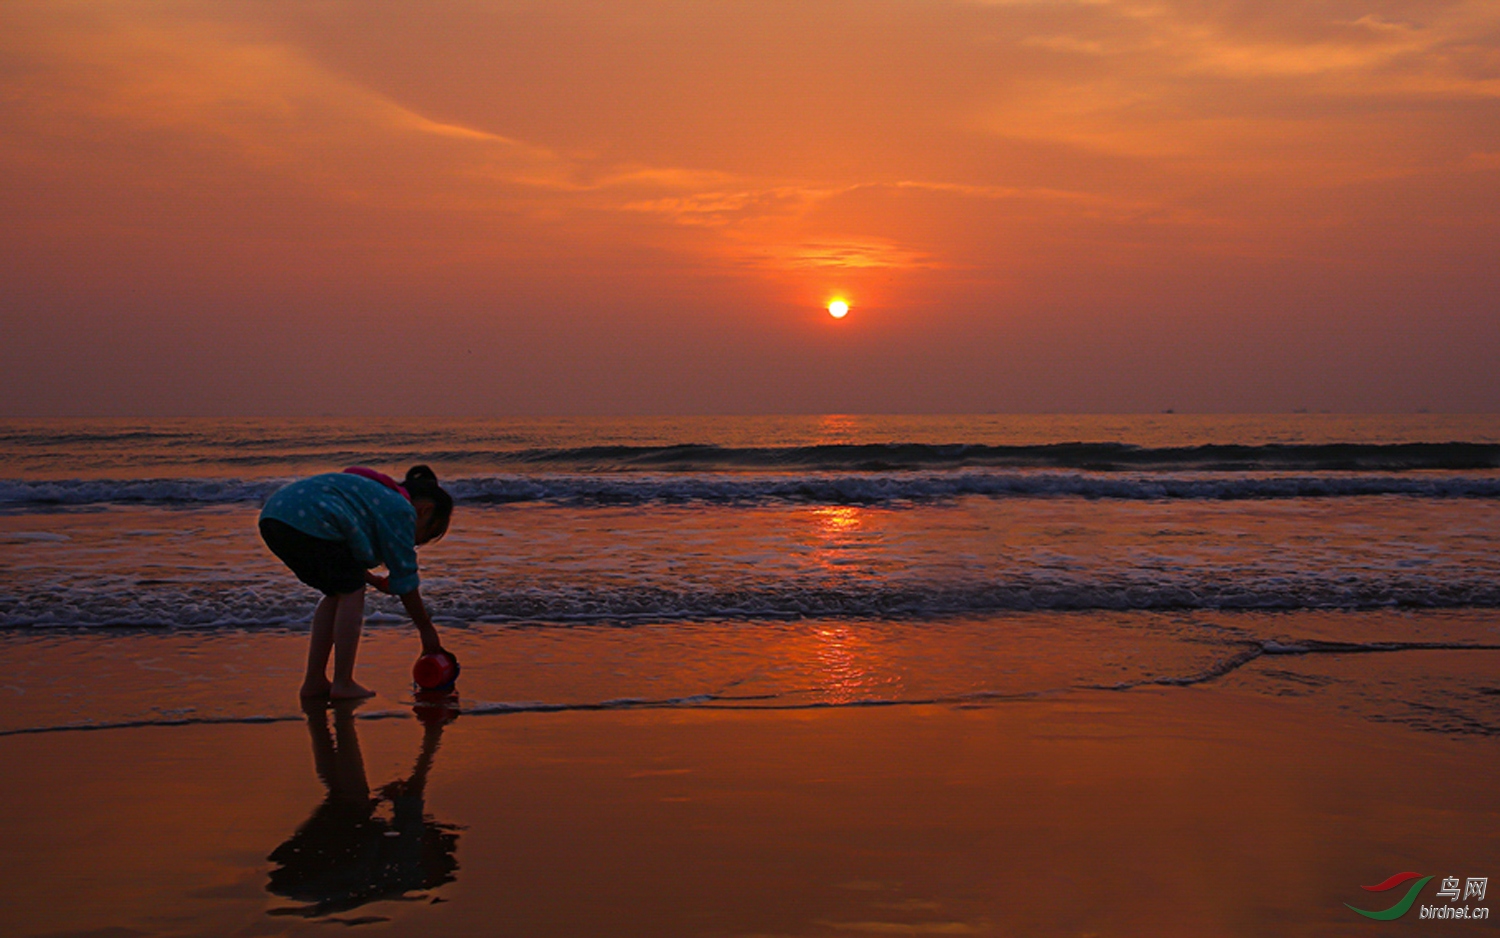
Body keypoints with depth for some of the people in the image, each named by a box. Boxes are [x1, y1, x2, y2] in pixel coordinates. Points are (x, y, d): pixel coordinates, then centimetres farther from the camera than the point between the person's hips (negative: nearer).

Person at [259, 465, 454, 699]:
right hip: (308, 521, -10)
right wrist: (426, 629, 13)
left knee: (337, 592, 20)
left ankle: (314, 682, 21)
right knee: (351, 591, 4)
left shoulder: (377, 494, 31)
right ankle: (343, 684, 4)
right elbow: (405, 579, 4)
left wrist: (371, 580, 25)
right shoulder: (401, 510, 3)